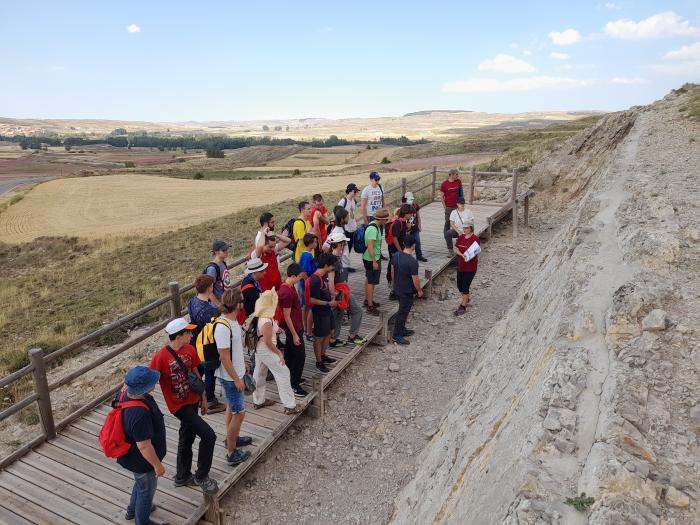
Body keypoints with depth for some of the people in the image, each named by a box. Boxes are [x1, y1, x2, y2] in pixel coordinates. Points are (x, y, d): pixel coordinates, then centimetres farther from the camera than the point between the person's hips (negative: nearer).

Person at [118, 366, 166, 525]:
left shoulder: (126, 393, -18)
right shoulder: (140, 413, -42)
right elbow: (144, 446, -32)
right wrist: (157, 465, -19)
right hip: (141, 460, -9)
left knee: (140, 483, 34)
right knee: (147, 490, 19)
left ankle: (132, 510, 59)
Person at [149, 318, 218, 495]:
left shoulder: (190, 350, -3)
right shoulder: (161, 357, -23)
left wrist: (203, 397, 12)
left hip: (192, 400, 7)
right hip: (179, 405, -7)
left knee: (187, 437, 22)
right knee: (209, 435, -12)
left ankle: (182, 477, 42)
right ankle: (201, 476, 8)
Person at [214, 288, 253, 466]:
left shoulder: (233, 321, 0)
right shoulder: (223, 327, -29)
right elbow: (224, 358, -26)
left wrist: (242, 363, 23)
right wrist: (237, 379, -20)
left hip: (235, 373, 10)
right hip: (230, 377, -10)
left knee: (231, 408, 24)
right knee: (239, 413, 0)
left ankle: (232, 438, 43)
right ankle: (232, 453, 13)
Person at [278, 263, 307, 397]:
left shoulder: (290, 286, 3)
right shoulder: (287, 292, -28)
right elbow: (287, 316, -24)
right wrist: (294, 334, -19)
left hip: (296, 327, 10)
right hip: (293, 329, -10)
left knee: (290, 353, 21)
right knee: (300, 356, -2)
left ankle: (292, 378, 36)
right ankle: (294, 386, 8)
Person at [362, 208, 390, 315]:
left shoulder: (375, 225, 5)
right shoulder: (373, 229, -26)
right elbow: (370, 247, -29)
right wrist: (374, 262, -25)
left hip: (368, 258, 10)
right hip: (372, 259, -10)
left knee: (368, 279, 22)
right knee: (371, 282, -3)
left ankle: (367, 300, 37)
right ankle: (370, 306, 5)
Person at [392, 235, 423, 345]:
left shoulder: (396, 255, -4)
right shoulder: (412, 261, -27)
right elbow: (415, 279, -21)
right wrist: (419, 291, -6)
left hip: (397, 288, 8)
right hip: (407, 291, -8)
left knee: (403, 310, 23)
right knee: (403, 312, 3)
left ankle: (402, 329, 37)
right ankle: (397, 336, 12)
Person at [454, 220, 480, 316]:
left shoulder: (475, 239, -12)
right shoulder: (460, 237, 5)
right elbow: (456, 249, -2)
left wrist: (468, 257, -33)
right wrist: (462, 255, -21)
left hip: (470, 267, -6)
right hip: (460, 266, 6)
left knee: (465, 287, -5)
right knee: (459, 286, 15)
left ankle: (463, 307, 7)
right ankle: (467, 299, 41)